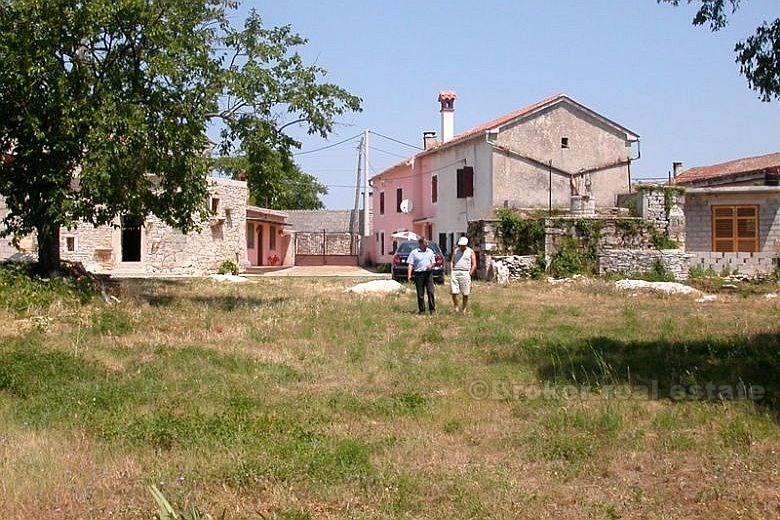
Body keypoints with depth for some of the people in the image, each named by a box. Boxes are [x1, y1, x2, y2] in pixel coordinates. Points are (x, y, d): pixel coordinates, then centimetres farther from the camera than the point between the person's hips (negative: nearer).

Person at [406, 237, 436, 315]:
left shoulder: (430, 251, 13)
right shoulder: (414, 253, 2)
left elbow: (433, 262, 17)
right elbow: (410, 265, 0)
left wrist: (431, 265, -6)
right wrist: (409, 275, -11)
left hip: (428, 273, 2)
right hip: (419, 274, -2)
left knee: (430, 292, -5)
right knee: (420, 294, 2)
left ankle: (432, 309, 1)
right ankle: (421, 310, 10)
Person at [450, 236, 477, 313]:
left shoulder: (470, 252, 8)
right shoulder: (456, 251, 17)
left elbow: (474, 265, 5)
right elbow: (452, 262, 18)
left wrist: (470, 274, -4)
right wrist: (451, 271, 4)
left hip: (465, 273, -2)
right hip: (455, 272, 2)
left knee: (465, 294, 1)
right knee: (454, 292, -7)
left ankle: (463, 309, 12)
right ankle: (456, 307, 9)